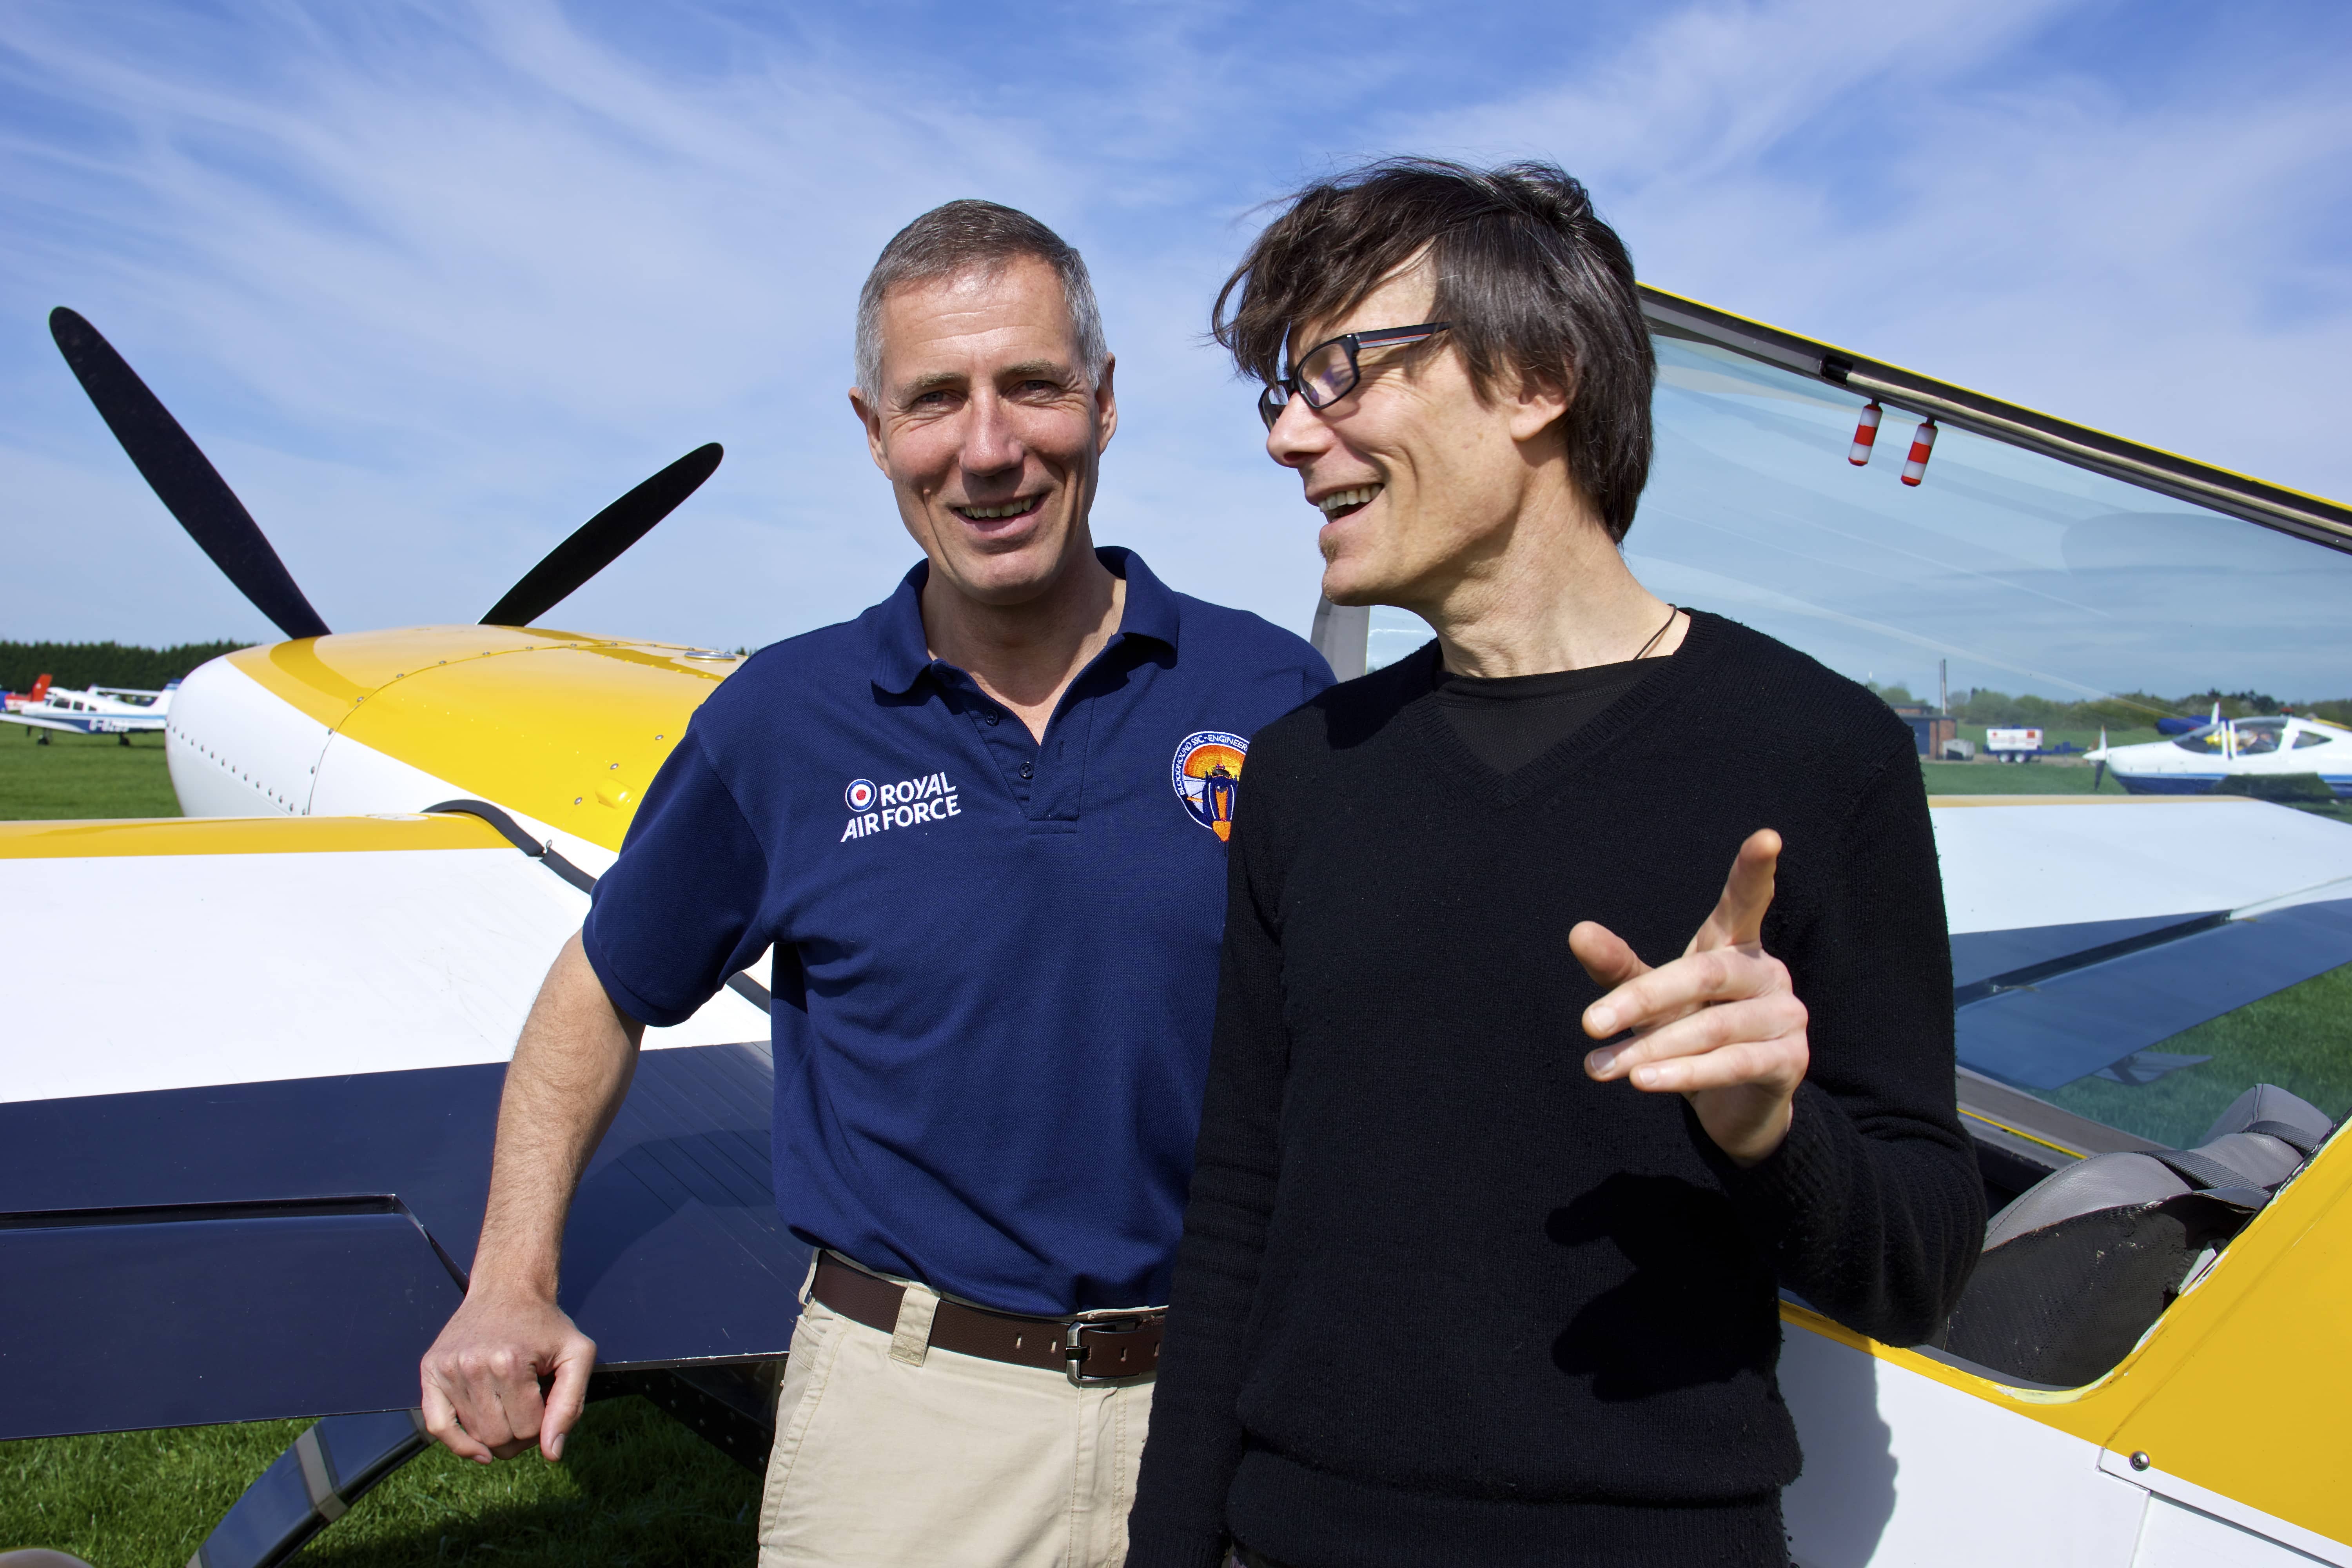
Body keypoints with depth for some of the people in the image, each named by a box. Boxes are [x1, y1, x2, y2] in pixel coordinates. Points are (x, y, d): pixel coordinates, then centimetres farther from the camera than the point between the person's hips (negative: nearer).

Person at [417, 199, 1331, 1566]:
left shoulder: (1274, 698, -6)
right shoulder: (783, 721, -5)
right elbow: (604, 993, 9)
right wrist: (514, 1285, 1)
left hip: (1219, 1408, 1)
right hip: (903, 1412, 0)